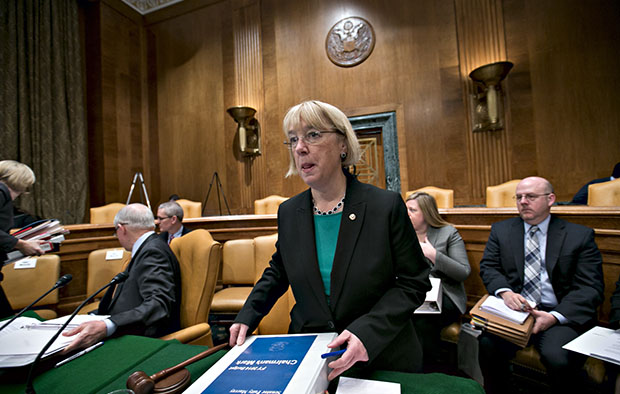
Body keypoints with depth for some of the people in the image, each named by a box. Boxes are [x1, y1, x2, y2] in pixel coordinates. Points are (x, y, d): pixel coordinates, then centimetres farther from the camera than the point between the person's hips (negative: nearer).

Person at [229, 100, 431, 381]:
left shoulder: (387, 206, -16)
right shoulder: (288, 212, -5)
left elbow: (412, 283, -12)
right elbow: (278, 272, 10)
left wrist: (368, 331, -25)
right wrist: (247, 317, -2)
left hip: (381, 357, -2)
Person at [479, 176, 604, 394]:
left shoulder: (580, 235, 4)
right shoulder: (501, 230, 10)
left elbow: (590, 287, -2)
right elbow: (488, 267, 5)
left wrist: (556, 316, -17)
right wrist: (505, 292, -16)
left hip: (561, 315, -1)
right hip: (514, 310, 1)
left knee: (557, 357, -30)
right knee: (488, 344, -25)